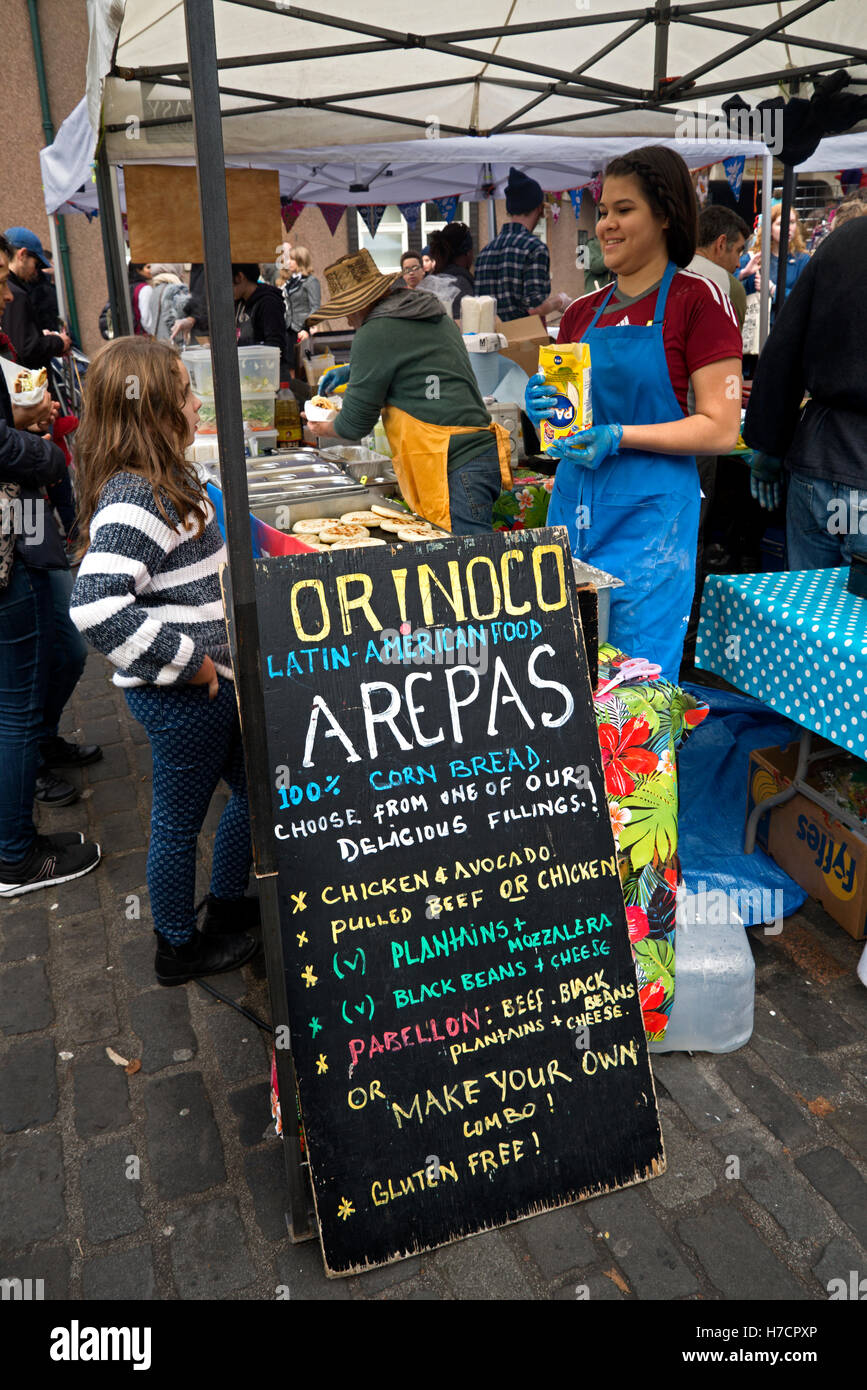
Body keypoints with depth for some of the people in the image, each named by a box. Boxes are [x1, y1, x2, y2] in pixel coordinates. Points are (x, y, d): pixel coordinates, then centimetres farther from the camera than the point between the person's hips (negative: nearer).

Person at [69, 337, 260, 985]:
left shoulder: (166, 478, 8)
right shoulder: (133, 500, -24)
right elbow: (95, 608, -33)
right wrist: (191, 662, -24)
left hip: (216, 680, 10)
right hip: (180, 695, -10)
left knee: (254, 791, 23)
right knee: (181, 820, 10)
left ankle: (226, 905, 44)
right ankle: (180, 949, 32)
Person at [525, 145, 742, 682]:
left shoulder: (698, 299, -4)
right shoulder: (582, 313, 13)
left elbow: (720, 428, -9)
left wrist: (619, 436, -19)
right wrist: (544, 409, -2)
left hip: (649, 514, -5)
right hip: (574, 504, 6)